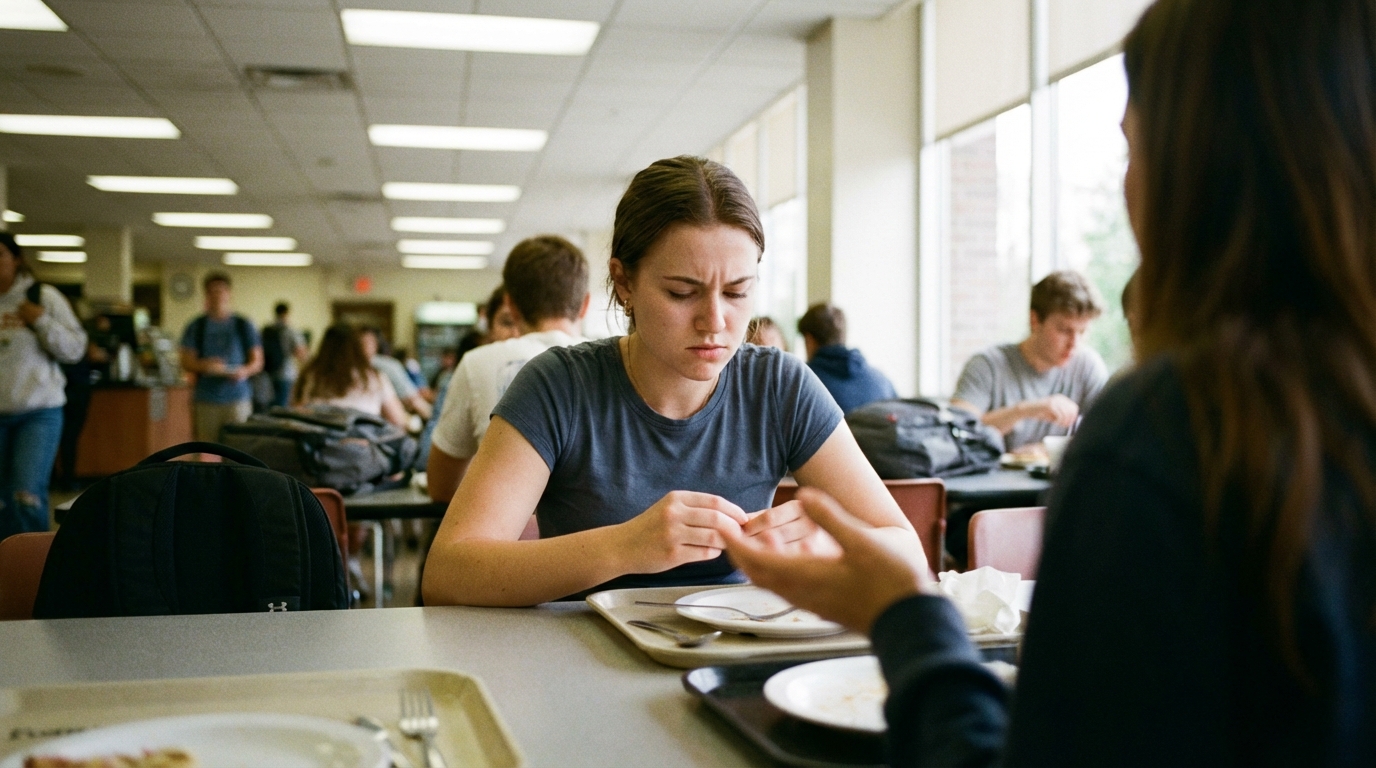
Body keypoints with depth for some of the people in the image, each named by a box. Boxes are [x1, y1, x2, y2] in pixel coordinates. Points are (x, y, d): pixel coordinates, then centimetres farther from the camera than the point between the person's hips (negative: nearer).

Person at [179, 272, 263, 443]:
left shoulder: (243, 325, 8)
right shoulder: (196, 327, 10)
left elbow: (257, 361, 7)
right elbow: (186, 361, 5)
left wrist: (245, 371, -16)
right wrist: (204, 365, -17)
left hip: (238, 398, -1)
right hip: (206, 399, 1)